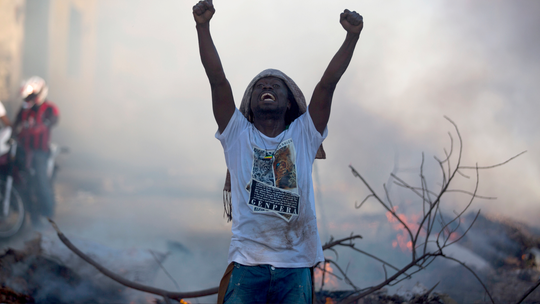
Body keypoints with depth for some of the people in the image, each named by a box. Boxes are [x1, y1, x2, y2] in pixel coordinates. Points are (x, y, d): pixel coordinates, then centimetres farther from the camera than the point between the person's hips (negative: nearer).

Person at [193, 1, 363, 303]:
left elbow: (328, 83, 6)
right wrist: (203, 26, -6)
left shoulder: (303, 136, 14)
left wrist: (352, 35, -3)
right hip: (247, 264, -1)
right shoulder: (238, 135, 12)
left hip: (296, 268, 1)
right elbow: (218, 79, 3)